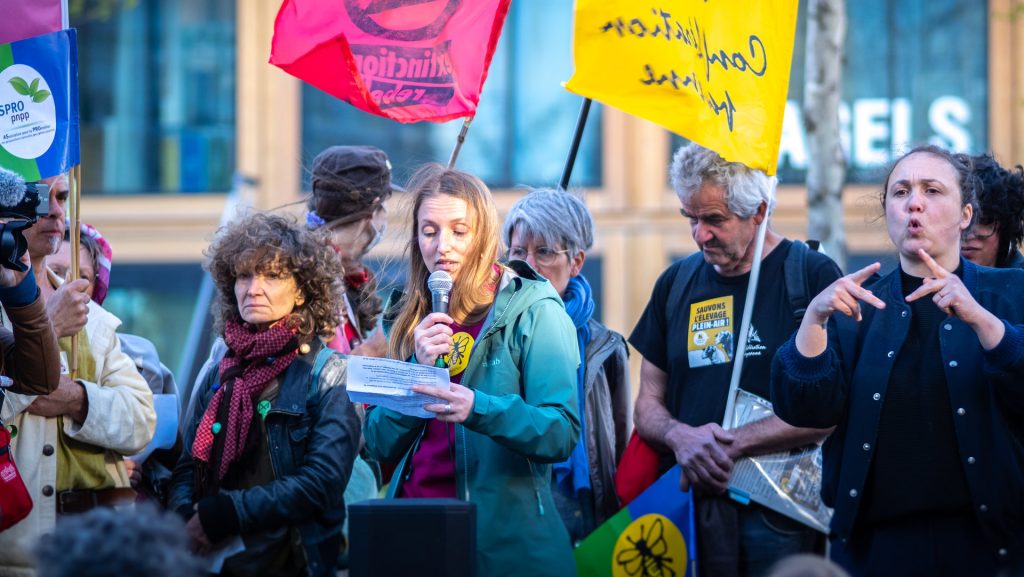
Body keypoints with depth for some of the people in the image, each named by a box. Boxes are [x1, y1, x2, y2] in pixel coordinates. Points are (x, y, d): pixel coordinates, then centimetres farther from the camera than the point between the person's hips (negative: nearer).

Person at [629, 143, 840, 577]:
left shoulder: (812, 276, -3)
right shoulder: (677, 283, 13)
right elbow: (648, 406, 16)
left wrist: (731, 443, -13)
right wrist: (680, 436, -7)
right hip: (689, 505, 4)